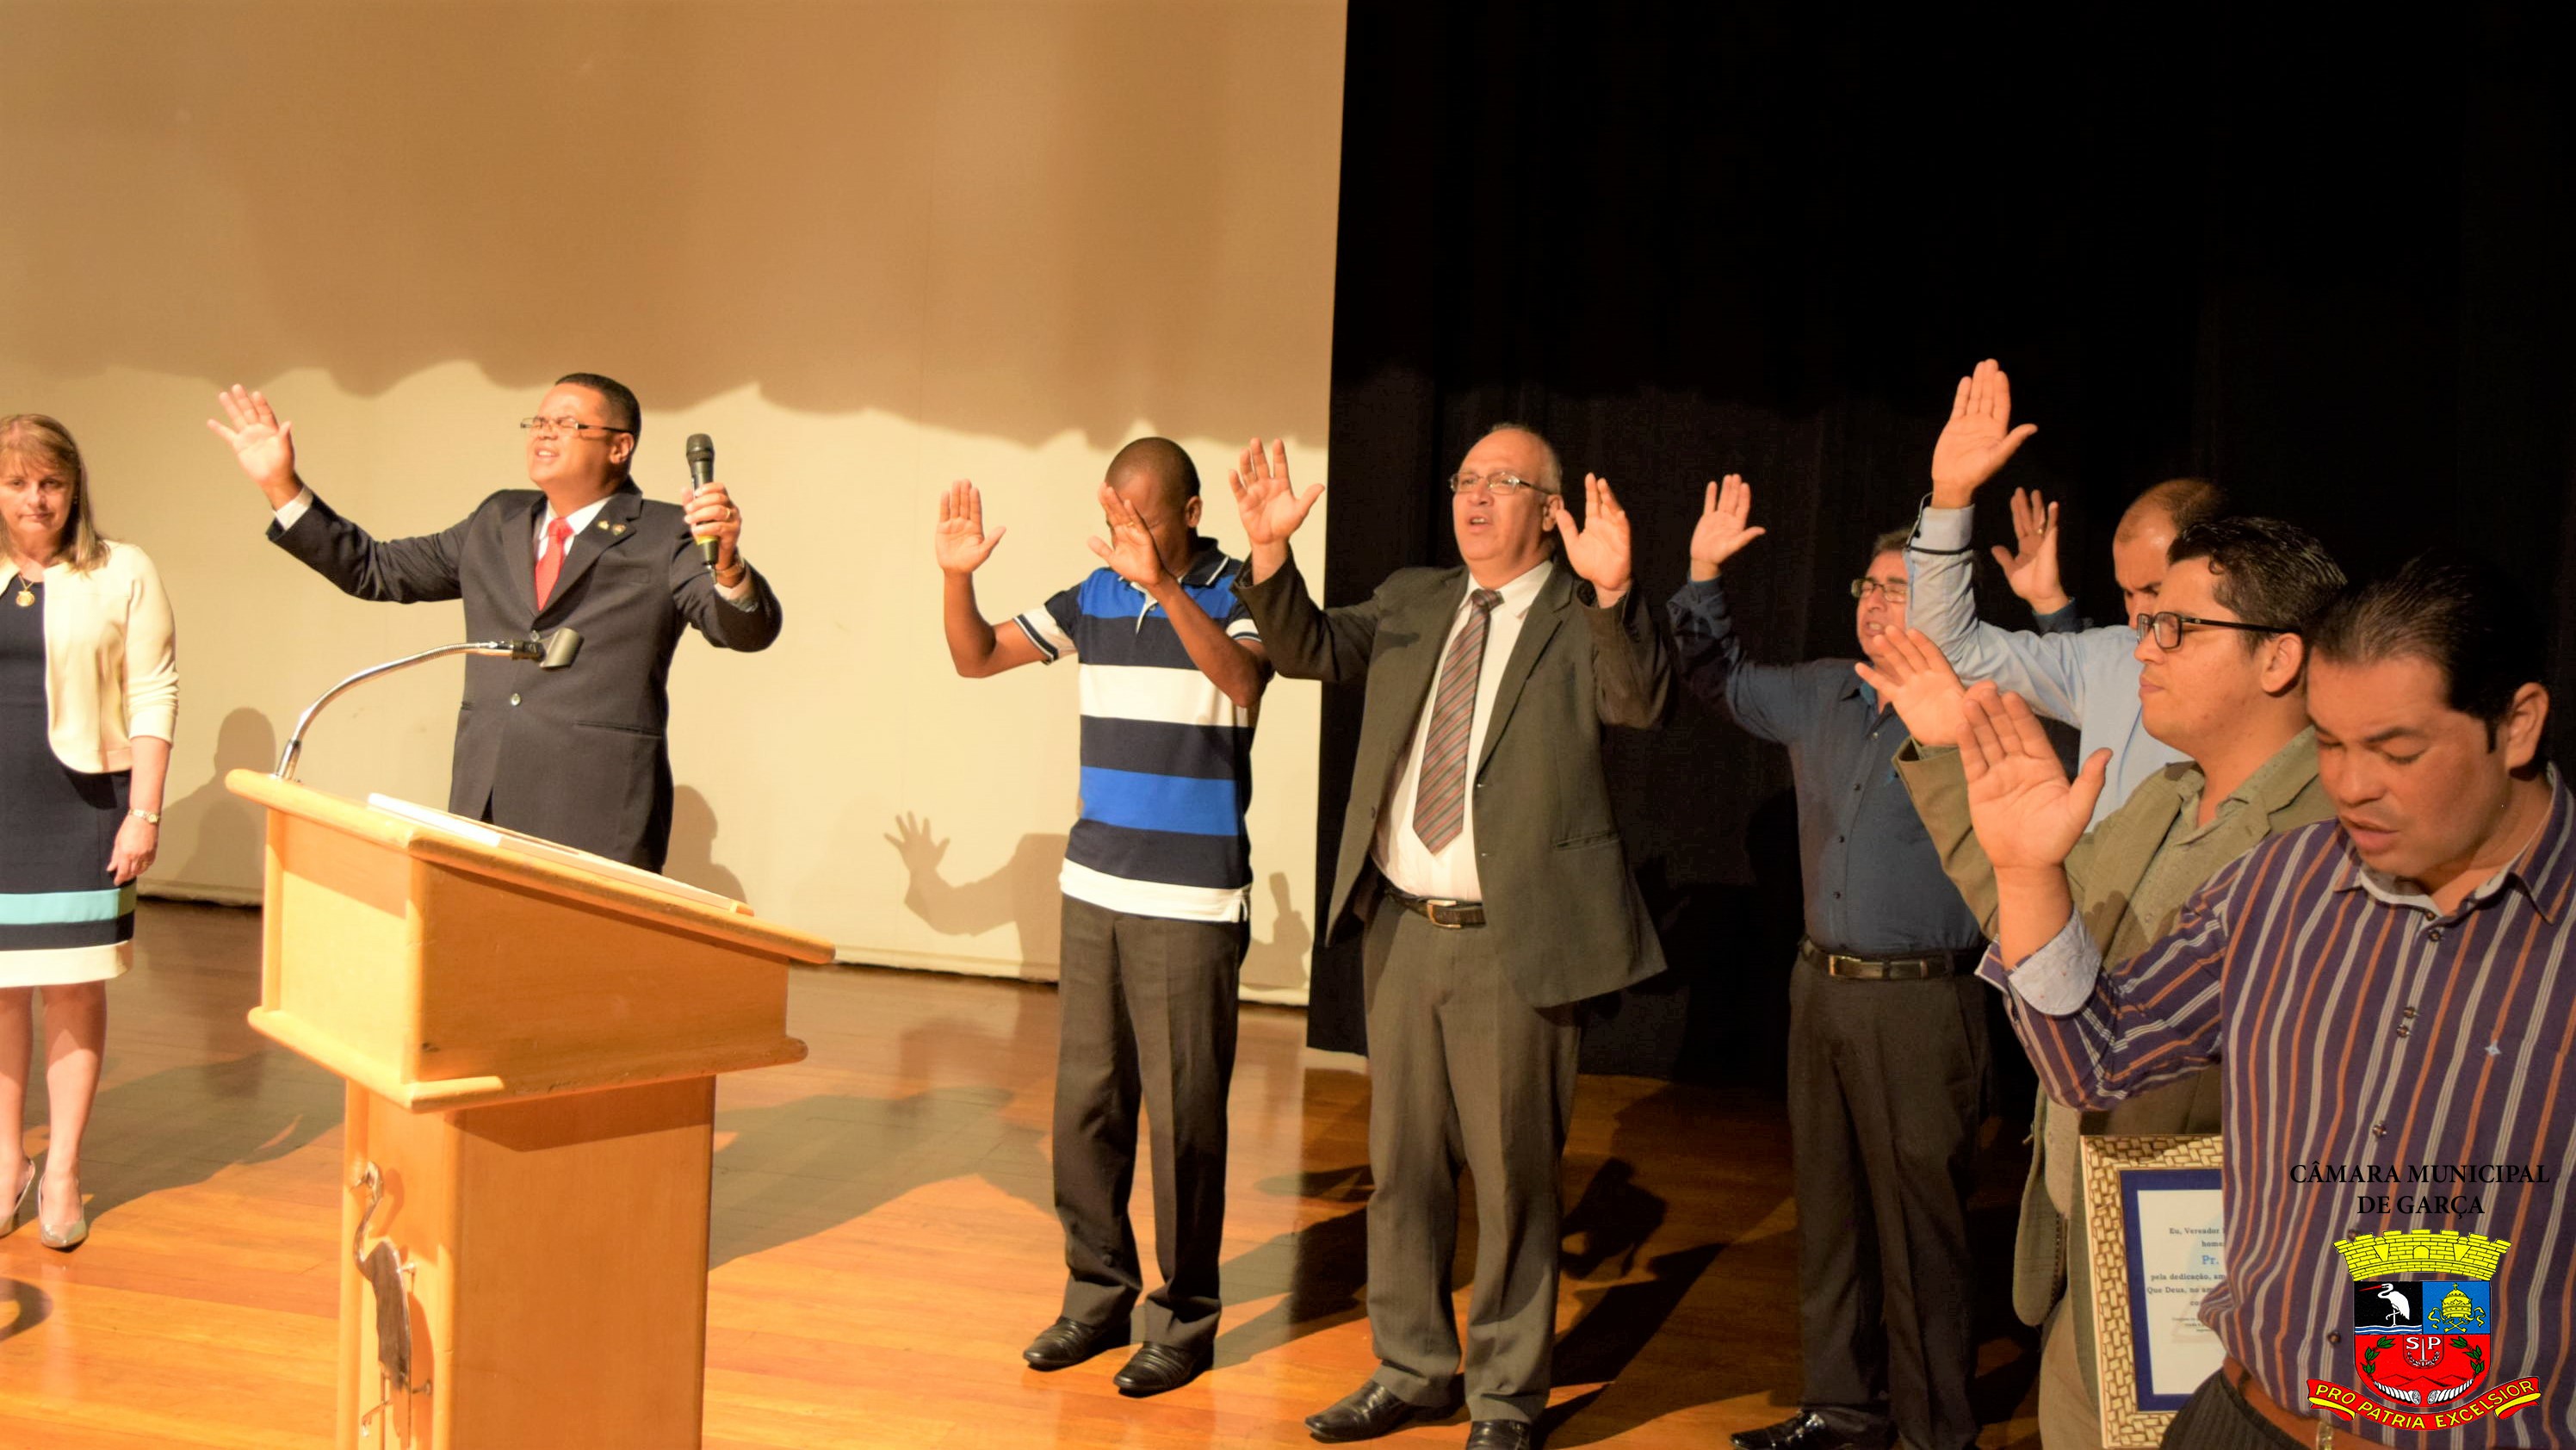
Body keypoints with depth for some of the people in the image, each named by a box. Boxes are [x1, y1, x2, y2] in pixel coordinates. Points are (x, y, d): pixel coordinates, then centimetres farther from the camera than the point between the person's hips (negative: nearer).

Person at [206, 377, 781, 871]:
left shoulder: (665, 537, -1)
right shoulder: (496, 523, 18)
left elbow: (747, 629, -14)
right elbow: (377, 570, 24)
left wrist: (726, 564, -36)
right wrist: (282, 487, 17)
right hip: (483, 809, 6)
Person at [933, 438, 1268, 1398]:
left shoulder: (1235, 594, -7)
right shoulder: (1094, 597, 8)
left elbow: (1242, 680, -28)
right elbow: (977, 658, 11)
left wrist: (1164, 583, -40)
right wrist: (956, 575, -8)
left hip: (1195, 903, -5)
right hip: (1094, 888, 6)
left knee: (1184, 1115, -2)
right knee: (1086, 1103, 9)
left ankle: (1183, 1319, 10)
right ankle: (1097, 1294, 22)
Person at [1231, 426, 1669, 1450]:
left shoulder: (1581, 624, -4)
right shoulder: (1411, 603, 11)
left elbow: (1642, 701, -22)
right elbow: (1310, 652, 3)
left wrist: (1613, 593, -39)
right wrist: (1271, 555, -14)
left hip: (1512, 941, -5)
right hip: (1401, 930, 5)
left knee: (1511, 1173, 5)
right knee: (1402, 1162, 16)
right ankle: (1411, 1367, 33)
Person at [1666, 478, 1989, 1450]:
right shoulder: (1821, 696, 10)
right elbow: (1720, 680, 25)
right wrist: (1704, 574, 14)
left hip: (1923, 1003, -7)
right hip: (1822, 986, 7)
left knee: (1918, 1224, 1)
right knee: (1828, 1209, 16)